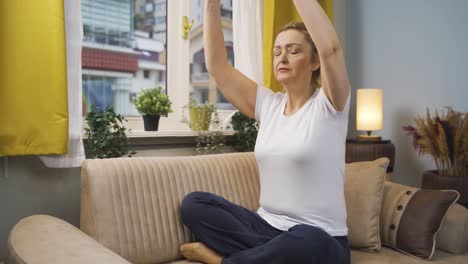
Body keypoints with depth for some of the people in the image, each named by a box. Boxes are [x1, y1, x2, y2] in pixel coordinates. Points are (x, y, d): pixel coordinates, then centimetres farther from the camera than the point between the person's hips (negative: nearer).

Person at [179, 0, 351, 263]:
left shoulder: (327, 105, -7)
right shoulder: (268, 104, 7)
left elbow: (330, 48, -27)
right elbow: (217, 65, 3)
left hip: (319, 240, -4)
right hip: (267, 226, 4)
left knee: (309, 242, -40)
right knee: (194, 203, -14)